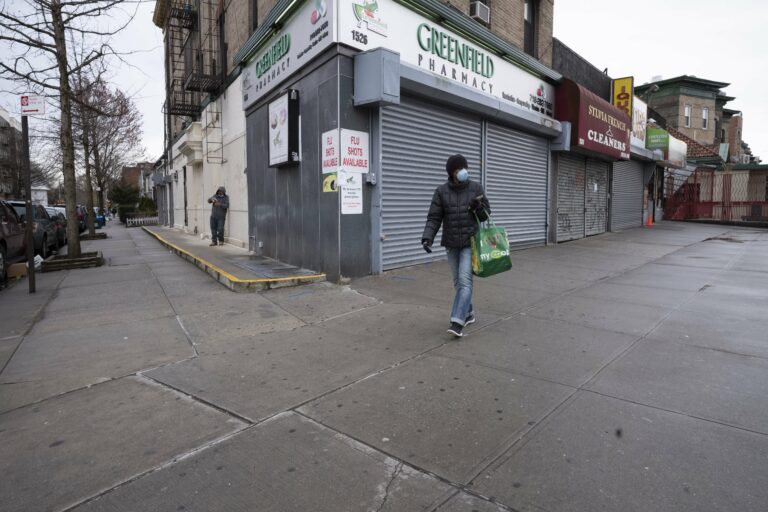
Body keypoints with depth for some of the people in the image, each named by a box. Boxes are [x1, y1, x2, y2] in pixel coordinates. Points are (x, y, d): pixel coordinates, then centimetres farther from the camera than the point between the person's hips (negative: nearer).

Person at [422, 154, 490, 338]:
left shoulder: (476, 188, -1)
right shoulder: (442, 191, -1)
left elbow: (486, 214, 5)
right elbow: (434, 218, -5)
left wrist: (477, 207, -17)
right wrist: (427, 237, -20)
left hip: (470, 241, -2)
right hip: (451, 243, 2)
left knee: (465, 279, -13)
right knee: (458, 281, 11)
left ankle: (457, 321, -15)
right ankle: (468, 313, 30)